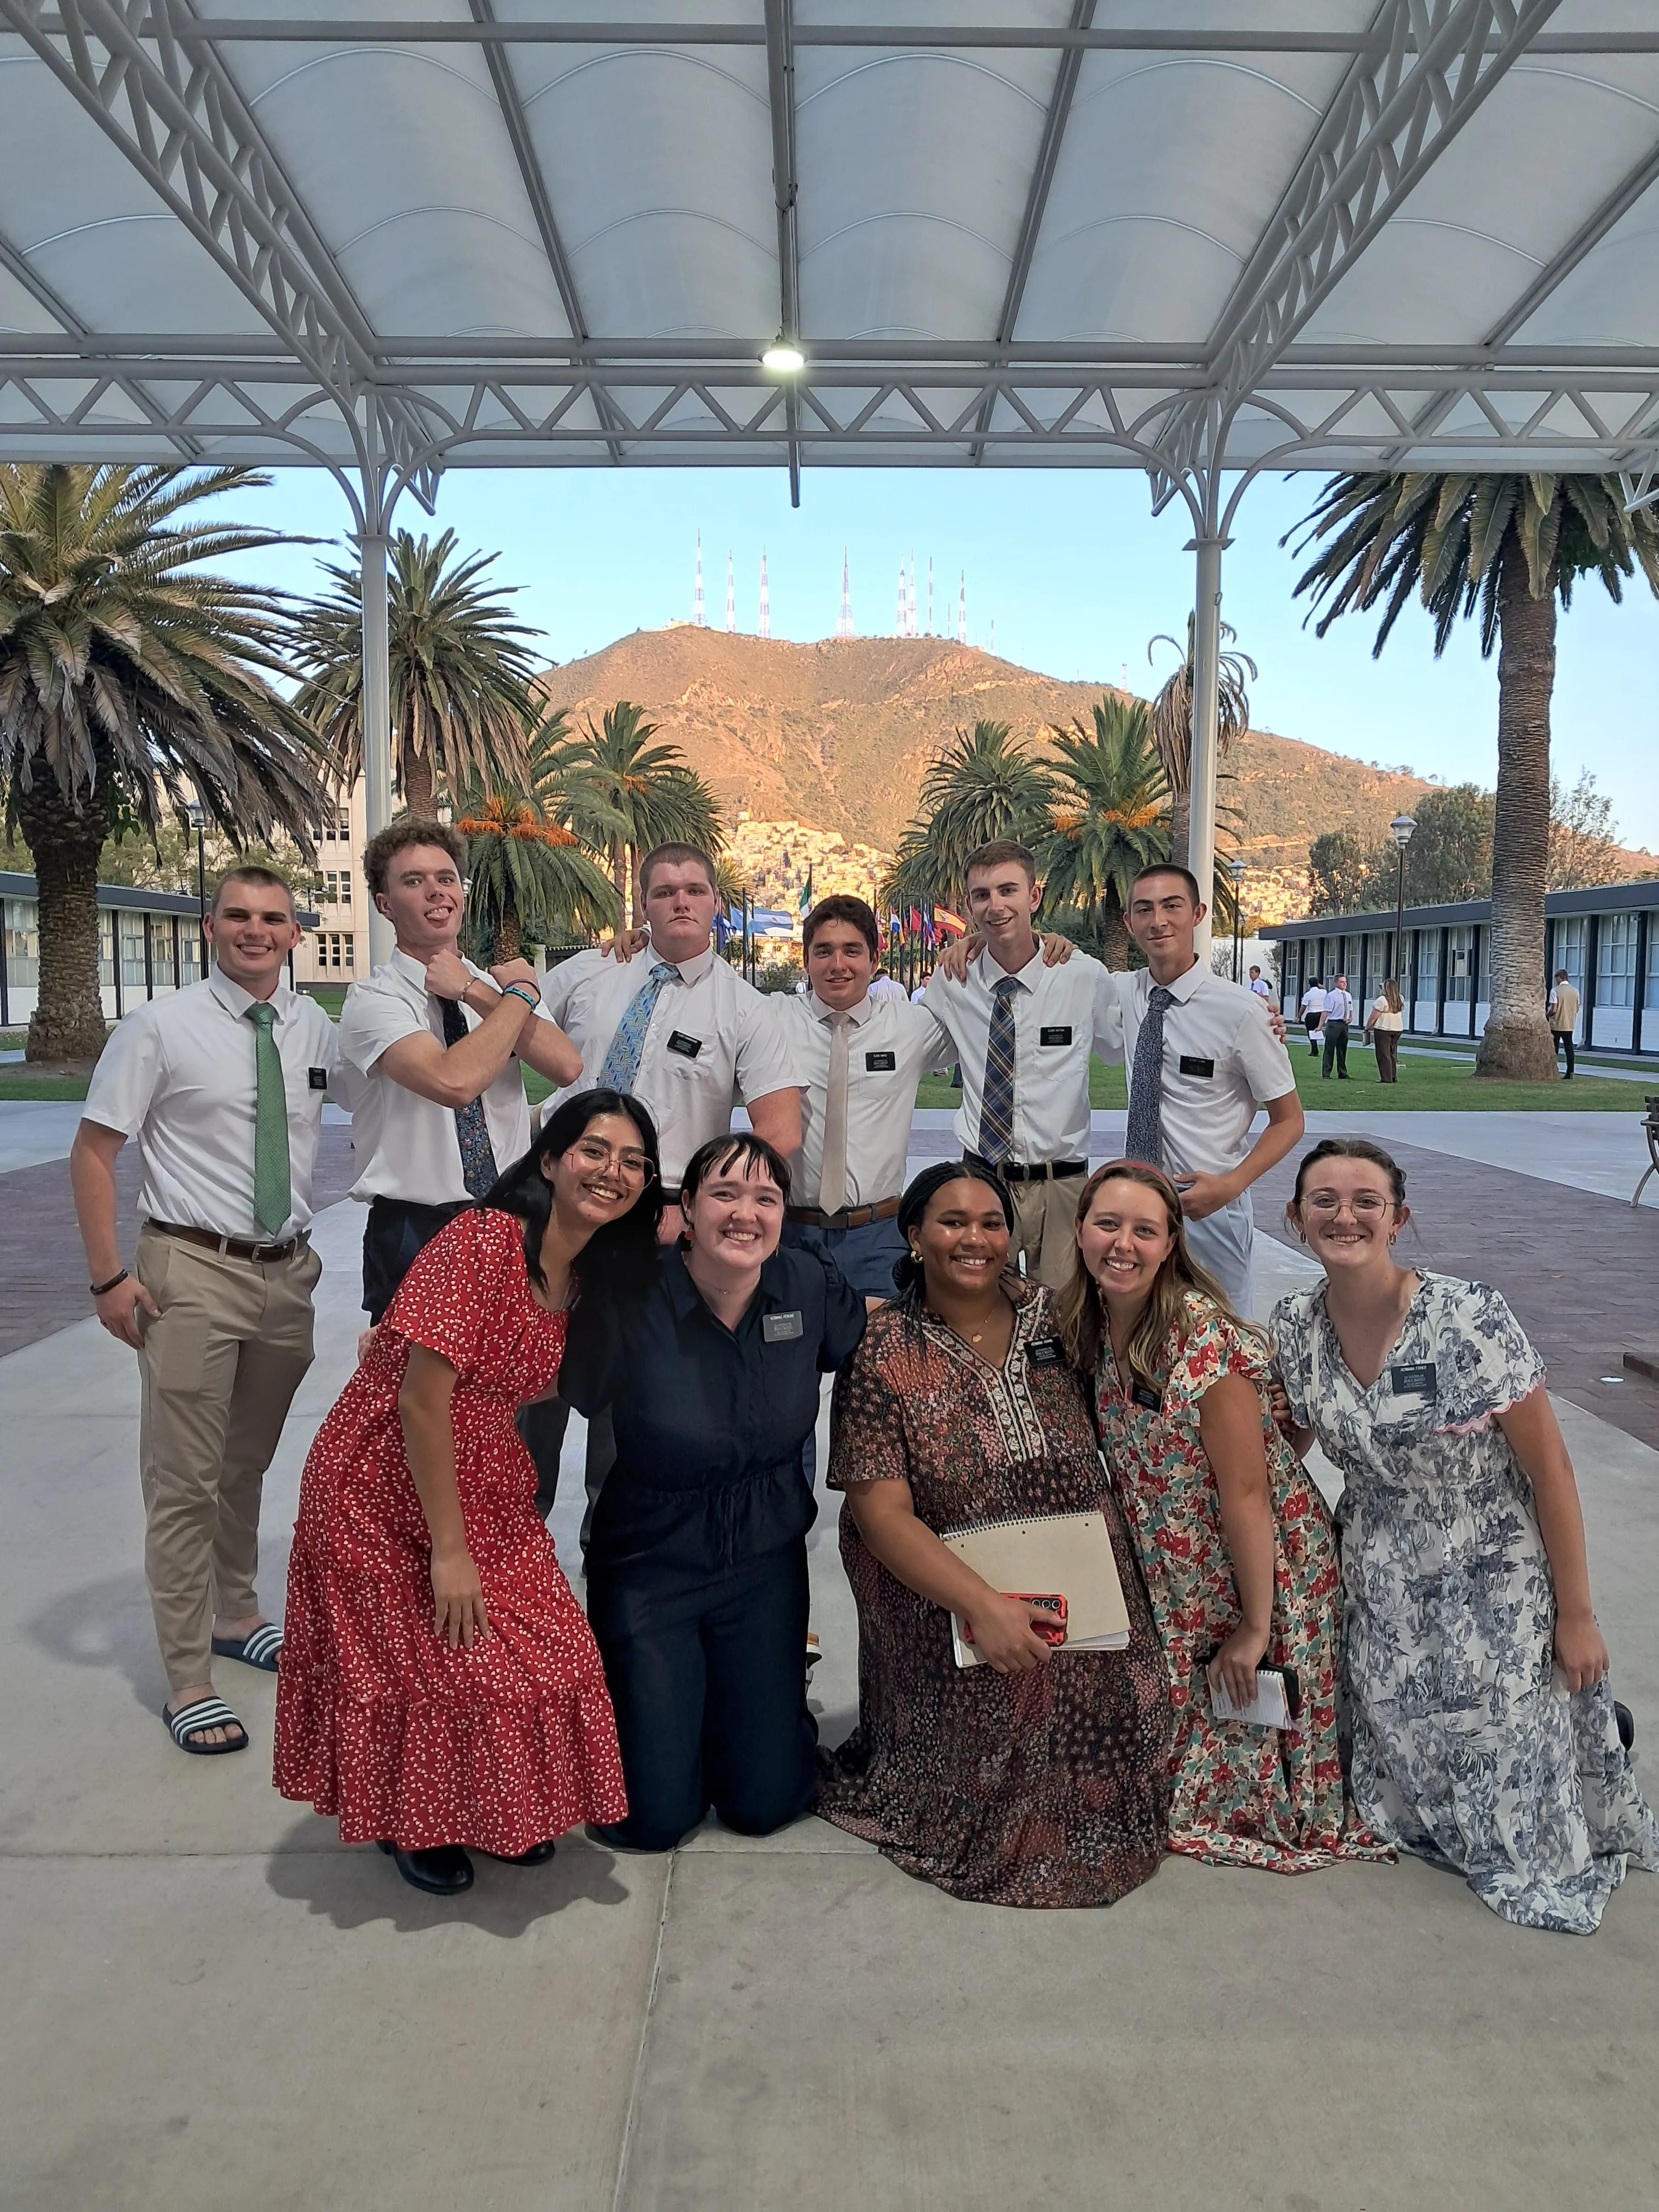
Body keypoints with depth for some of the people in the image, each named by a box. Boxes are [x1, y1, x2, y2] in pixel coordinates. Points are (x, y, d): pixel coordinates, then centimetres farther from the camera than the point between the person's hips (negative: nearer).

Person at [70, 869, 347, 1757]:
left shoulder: (318, 1031, 4)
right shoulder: (161, 1027, -6)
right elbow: (92, 1150, -5)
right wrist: (110, 1276, -11)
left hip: (287, 1270, 4)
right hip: (192, 1268, -4)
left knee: (249, 1465, 20)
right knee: (184, 1481, 0)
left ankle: (237, 1618, 40)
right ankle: (188, 1681, 13)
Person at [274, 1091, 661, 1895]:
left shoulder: (588, 1275, 0)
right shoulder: (484, 1240, -26)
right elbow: (423, 1396, -27)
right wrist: (449, 1550, -22)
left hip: (485, 1489, 7)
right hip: (385, 1489, -7)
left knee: (537, 1655, 7)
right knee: (425, 1660, 7)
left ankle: (509, 1809, 35)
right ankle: (417, 1823, 36)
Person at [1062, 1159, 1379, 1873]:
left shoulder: (1205, 1338, -27)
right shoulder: (1093, 1325, -5)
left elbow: (1245, 1493, -23)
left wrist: (1255, 1627, -18)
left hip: (1260, 1567, -6)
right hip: (1175, 1581, 6)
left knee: (1242, 1753, 8)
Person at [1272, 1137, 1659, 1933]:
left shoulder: (1470, 1316, -22)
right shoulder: (1294, 1324, -8)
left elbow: (1550, 1470, -14)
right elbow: (1287, 1446, 9)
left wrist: (1577, 1615, -10)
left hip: (1494, 1589, -4)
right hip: (1382, 1595, 4)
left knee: (1507, 1791, 4)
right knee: (1411, 1779, 14)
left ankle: (1595, 1724, 36)